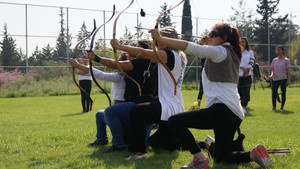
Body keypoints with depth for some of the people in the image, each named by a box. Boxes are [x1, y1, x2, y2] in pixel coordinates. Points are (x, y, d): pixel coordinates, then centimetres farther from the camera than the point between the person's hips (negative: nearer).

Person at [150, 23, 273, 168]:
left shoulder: (219, 51, -5)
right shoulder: (232, 54, 22)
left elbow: (194, 48, -18)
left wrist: (161, 39, -20)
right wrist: (209, 43, 27)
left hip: (222, 111, -10)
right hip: (235, 115, 10)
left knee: (174, 121, -14)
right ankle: (254, 154, 3)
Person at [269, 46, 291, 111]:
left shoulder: (286, 60, 0)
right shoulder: (274, 60, 11)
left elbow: (288, 71, -1)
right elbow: (273, 70, 11)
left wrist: (288, 80, -7)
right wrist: (271, 75, -9)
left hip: (283, 79, -3)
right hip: (275, 79, 3)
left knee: (283, 93, 1)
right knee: (274, 93, -4)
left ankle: (282, 107, 11)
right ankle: (274, 107, 8)